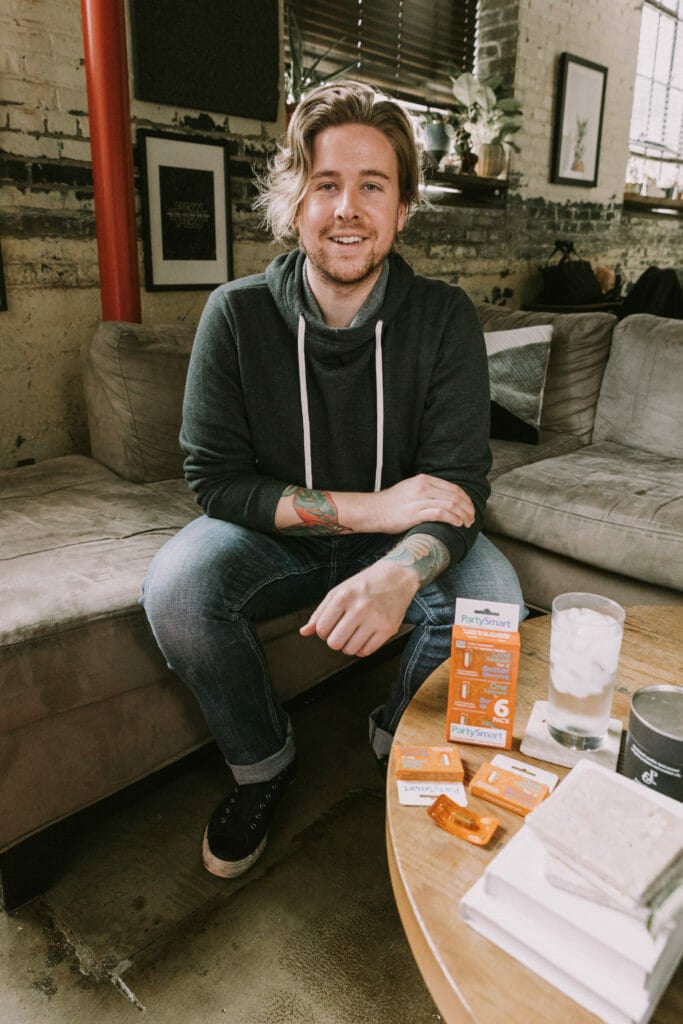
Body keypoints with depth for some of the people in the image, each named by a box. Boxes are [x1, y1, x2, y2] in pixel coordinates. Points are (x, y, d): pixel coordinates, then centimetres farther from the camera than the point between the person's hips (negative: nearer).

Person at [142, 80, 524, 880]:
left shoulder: (443, 318, -12)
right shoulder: (237, 314, -13)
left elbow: (459, 485, -18)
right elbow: (215, 480, -15)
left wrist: (399, 572, -42)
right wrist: (367, 509, -27)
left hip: (394, 538, 1)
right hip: (274, 537, 0)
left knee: (491, 597, -27)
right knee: (175, 588, -29)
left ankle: (401, 738, 7)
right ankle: (261, 759, 2)